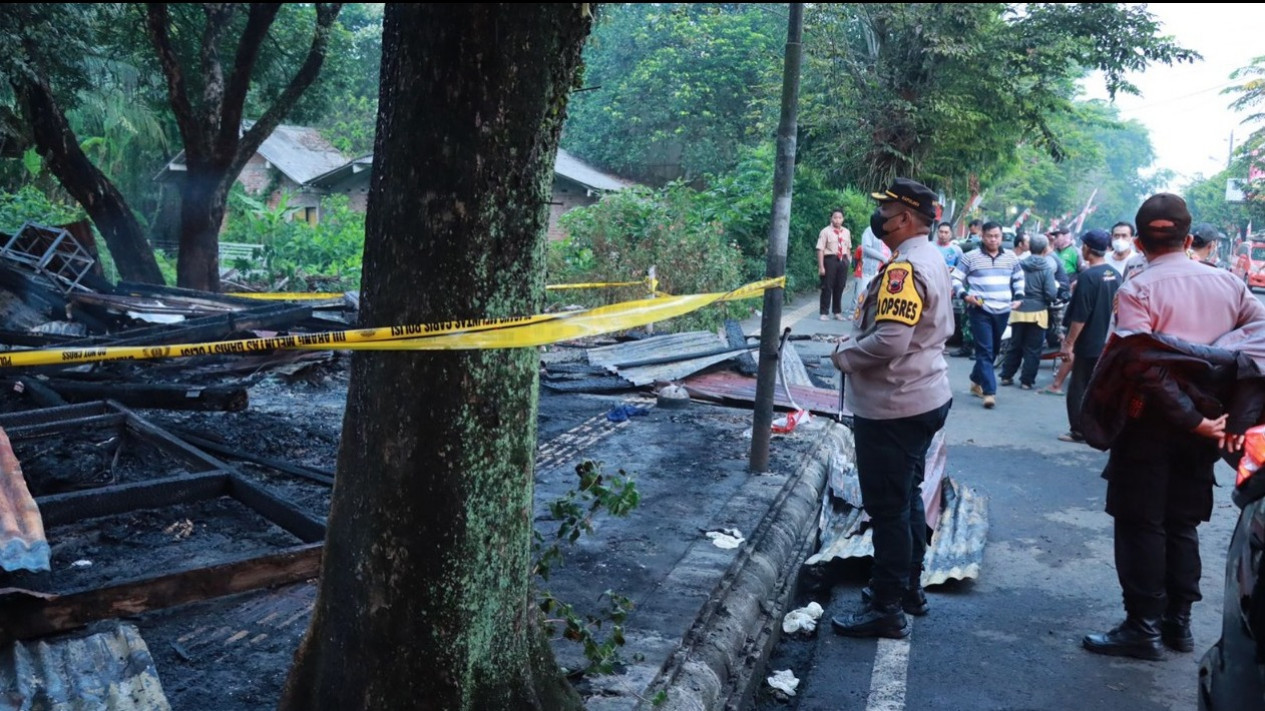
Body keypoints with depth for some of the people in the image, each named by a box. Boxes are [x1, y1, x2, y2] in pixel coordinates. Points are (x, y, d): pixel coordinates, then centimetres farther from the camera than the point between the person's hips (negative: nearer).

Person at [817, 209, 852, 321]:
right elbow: (820, 249, -11)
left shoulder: (846, 232, 9)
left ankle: (837, 312, 22)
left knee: (840, 287, 11)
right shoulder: (825, 231, -8)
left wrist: (847, 262, 8)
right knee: (827, 287, -1)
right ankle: (824, 313, 8)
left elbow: (848, 248, 15)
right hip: (830, 259, -5)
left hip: (843, 260, 5)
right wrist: (821, 266, -16)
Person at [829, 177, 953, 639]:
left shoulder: (904, 268, -21)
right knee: (907, 498, 20)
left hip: (893, 405, -10)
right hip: (925, 396, 10)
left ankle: (887, 609, 8)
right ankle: (910, 588, 33)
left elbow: (889, 342, -30)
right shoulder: (932, 259, 10)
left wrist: (845, 355, -12)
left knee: (888, 508, -1)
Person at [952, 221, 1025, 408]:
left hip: (1003, 311, 5)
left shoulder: (1010, 258, 10)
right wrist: (965, 295, -16)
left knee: (994, 350, 14)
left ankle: (976, 381, 33)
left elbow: (1019, 278, 24)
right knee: (985, 350, -10)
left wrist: (1018, 296, 9)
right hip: (980, 311, -5)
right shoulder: (970, 257, -3)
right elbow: (956, 279, 0)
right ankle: (989, 391, -12)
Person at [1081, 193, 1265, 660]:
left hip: (1151, 424, -5)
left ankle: (1144, 628, 8)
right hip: (1206, 422, 5)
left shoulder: (1137, 290, -13)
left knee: (1140, 525, 4)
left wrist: (1193, 420, -18)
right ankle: (1178, 622, 24)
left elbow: (1141, 365, -24)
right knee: (1183, 524, 16)